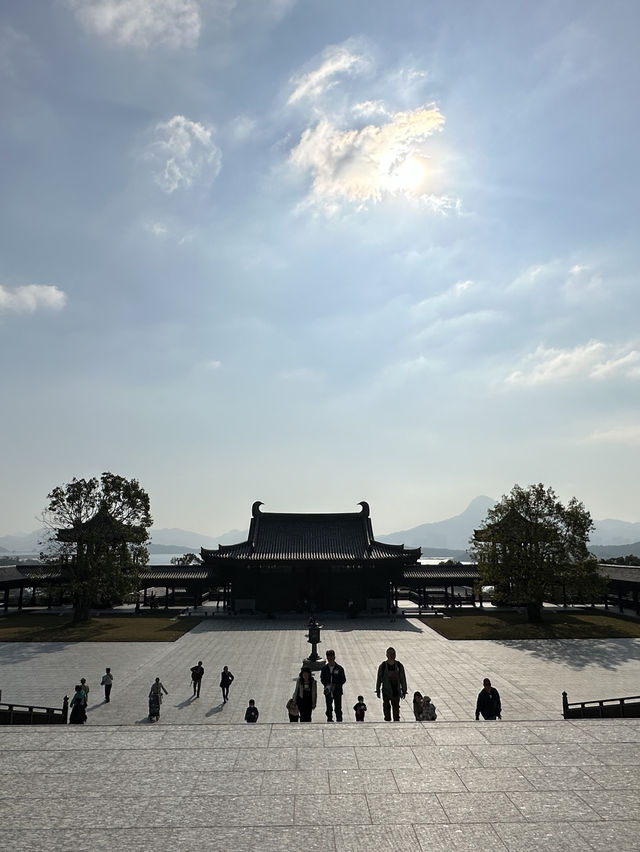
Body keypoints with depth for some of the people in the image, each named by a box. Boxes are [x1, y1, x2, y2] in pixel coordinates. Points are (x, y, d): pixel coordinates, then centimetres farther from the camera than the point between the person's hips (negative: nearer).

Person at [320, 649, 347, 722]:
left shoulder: (339, 668, -3)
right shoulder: (324, 668, 3)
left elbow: (344, 680, 0)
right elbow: (322, 679, 9)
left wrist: (336, 685, -12)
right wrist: (327, 685, -10)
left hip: (337, 691, -2)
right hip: (328, 691, 2)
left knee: (338, 708, -1)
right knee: (329, 708, 7)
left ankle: (339, 721, 8)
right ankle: (329, 720, 19)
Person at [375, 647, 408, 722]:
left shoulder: (399, 665, -1)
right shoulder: (383, 666, -6)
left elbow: (403, 679, 4)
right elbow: (379, 679, 0)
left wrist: (404, 691, 3)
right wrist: (378, 691, 1)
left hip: (396, 690, 2)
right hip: (386, 691, -2)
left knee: (396, 707, 8)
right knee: (386, 707, 3)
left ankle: (396, 720, 19)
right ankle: (387, 720, 15)